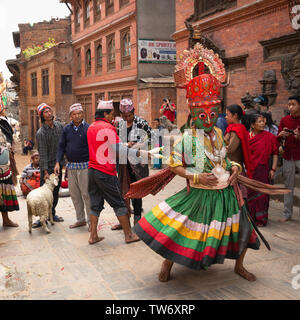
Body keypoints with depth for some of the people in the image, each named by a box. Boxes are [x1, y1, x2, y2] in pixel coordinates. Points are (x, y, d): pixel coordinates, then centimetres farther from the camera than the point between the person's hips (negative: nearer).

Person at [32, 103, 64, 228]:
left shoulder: (59, 125, 4)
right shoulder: (41, 132, -13)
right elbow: (43, 153, -15)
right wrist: (45, 171, -18)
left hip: (58, 164, 5)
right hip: (47, 166, -5)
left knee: (55, 191, 13)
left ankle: (52, 214, 26)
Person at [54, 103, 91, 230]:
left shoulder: (88, 128, -5)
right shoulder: (66, 129, 9)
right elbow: (61, 146, 11)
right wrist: (58, 162, 1)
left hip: (85, 166, -5)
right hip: (71, 166, 5)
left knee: (86, 193, -3)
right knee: (74, 194, 10)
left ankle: (91, 220, 7)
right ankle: (80, 219, 22)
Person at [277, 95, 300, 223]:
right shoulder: (284, 120, 7)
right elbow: (277, 139, 8)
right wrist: (281, 134, -14)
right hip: (288, 157, 3)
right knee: (288, 186, 8)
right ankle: (287, 213, 16)